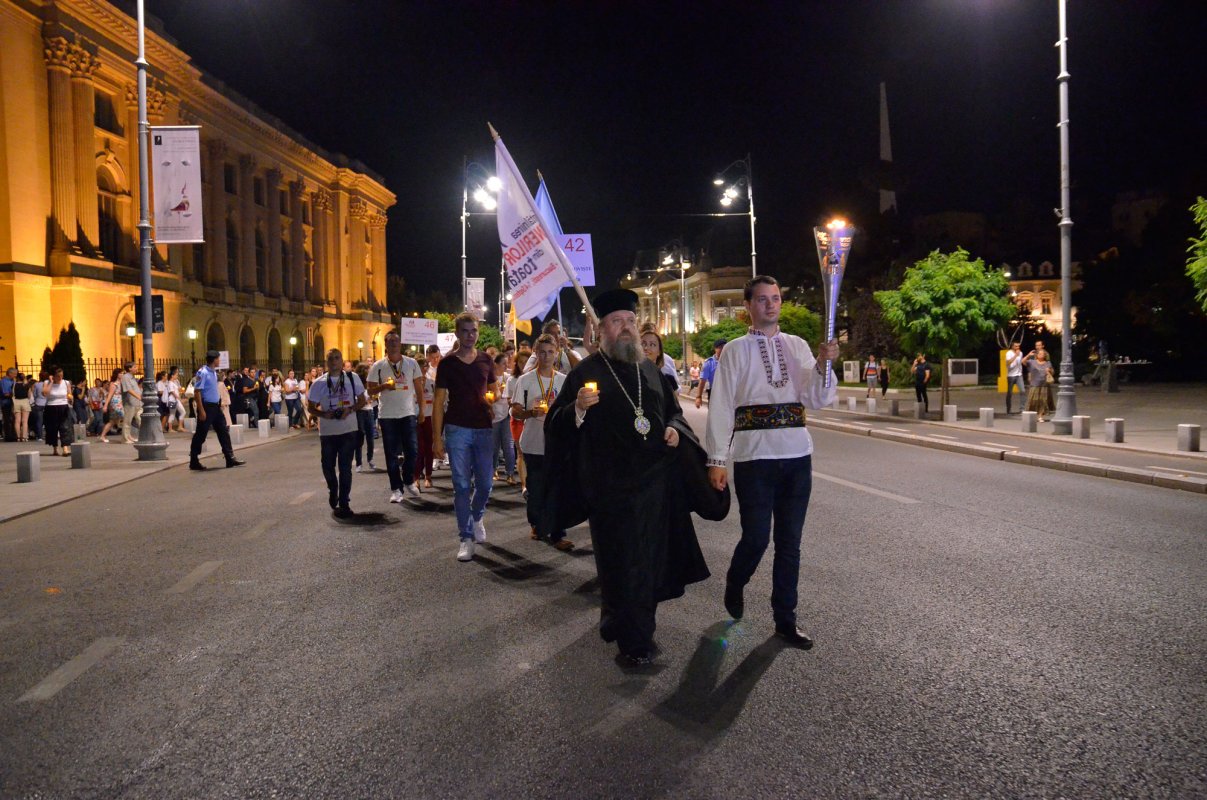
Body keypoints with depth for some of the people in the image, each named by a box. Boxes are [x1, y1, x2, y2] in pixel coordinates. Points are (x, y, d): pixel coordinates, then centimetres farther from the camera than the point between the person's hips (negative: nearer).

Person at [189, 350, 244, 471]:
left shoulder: (214, 373, 11)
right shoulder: (202, 373, -16)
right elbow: (197, 392, -19)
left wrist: (220, 404, 17)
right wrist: (201, 411, -22)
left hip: (216, 407, 9)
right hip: (207, 407, -9)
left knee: (224, 431, 8)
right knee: (200, 435, 0)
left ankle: (230, 459, 11)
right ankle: (194, 462, 9)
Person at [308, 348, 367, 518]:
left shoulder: (353, 378, 0)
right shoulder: (319, 383, 0)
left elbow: (362, 400, 5)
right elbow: (311, 407, 5)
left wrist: (350, 410, -13)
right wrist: (323, 414, -14)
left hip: (348, 430, -1)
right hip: (327, 432, 1)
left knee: (345, 468, -2)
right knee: (328, 467, 10)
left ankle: (344, 503, 7)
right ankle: (333, 494, 38)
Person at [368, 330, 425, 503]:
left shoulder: (411, 363, 2)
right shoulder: (378, 366, -1)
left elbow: (419, 388, 6)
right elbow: (371, 391, 0)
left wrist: (421, 410, 2)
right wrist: (384, 386, -19)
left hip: (409, 413, 1)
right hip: (387, 415, -1)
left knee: (412, 451, 2)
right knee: (392, 454, 4)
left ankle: (408, 481, 25)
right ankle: (396, 488, 13)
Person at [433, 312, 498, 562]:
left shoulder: (486, 360, 7)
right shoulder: (447, 363, -1)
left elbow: (494, 389, 20)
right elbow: (439, 401, -2)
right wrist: (437, 437, -7)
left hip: (483, 428, 3)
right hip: (457, 430, -2)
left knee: (485, 483, 6)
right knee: (462, 485, -1)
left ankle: (477, 517, 36)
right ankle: (466, 538, 7)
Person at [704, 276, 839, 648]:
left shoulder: (798, 346, 11)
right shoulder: (736, 350, 2)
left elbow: (818, 399, 4)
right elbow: (721, 406, -3)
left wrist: (822, 365, -14)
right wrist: (717, 460, -9)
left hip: (797, 454, 4)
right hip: (754, 456, -3)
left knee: (790, 542, 9)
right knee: (756, 537, -2)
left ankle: (785, 620, 21)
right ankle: (734, 587, 30)